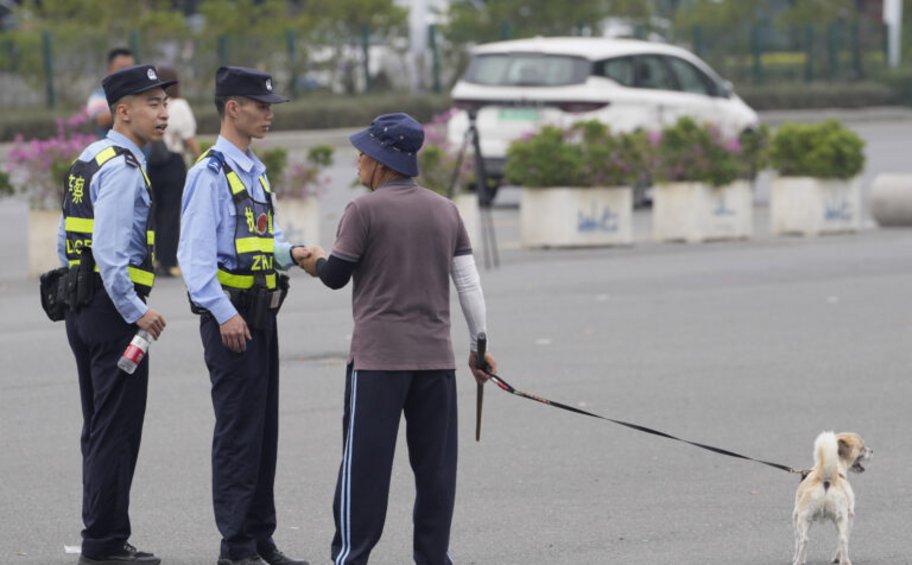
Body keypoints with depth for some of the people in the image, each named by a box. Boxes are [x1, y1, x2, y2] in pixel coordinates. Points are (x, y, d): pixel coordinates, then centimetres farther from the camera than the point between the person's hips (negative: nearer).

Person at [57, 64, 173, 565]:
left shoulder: (86, 162, 15)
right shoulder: (122, 168, -15)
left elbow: (67, 242, 20)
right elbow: (109, 248, -24)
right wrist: (135, 312, -21)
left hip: (82, 308, 10)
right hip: (113, 312, -10)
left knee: (99, 429, 14)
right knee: (117, 431, -6)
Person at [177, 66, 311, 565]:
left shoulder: (255, 171, 16)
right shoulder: (210, 173, -12)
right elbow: (195, 253, -18)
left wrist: (290, 254, 5)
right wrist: (224, 314, -23)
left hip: (261, 313, 9)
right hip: (230, 317, -9)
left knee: (264, 428, 12)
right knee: (238, 431, -6)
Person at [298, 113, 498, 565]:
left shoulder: (364, 210, -6)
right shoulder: (445, 210, 10)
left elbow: (336, 276, -2)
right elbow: (469, 282, 10)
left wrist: (317, 261, 21)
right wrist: (479, 344, 17)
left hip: (377, 358, -5)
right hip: (436, 357, 5)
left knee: (365, 460, 0)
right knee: (435, 463, 8)